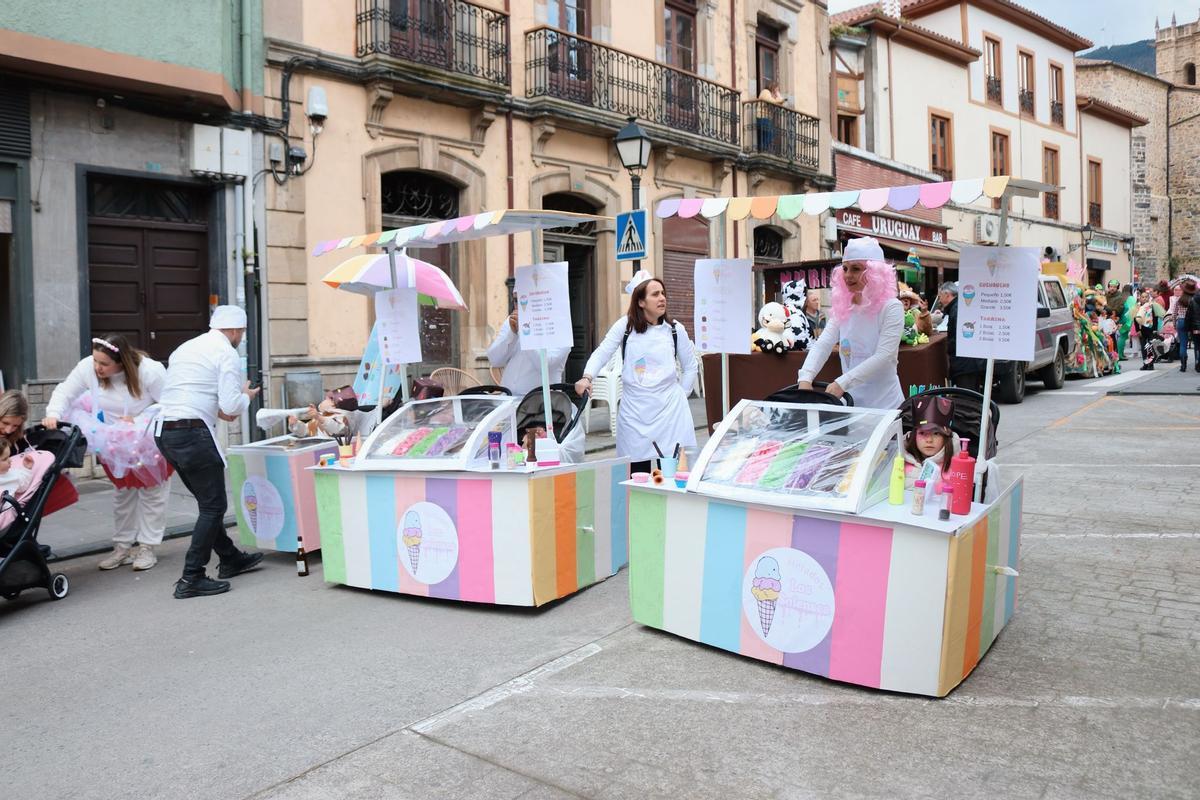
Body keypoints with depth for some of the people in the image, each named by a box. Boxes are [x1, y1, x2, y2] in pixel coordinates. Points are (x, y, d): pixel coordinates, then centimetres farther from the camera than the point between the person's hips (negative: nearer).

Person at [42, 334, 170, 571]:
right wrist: (53, 414, -31)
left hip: (150, 442, -4)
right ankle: (123, 545, 28)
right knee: (123, 491, 17)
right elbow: (65, 392, -13)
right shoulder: (87, 367, -19)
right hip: (115, 443, 5)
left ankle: (147, 547, 16)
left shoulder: (150, 371, -32)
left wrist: (138, 420, -33)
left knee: (152, 491, 6)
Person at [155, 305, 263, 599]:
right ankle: (191, 579, 1)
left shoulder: (185, 348, 18)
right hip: (193, 433, -9)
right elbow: (231, 405, -13)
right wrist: (246, 396, 8)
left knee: (208, 501, 20)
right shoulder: (228, 354, -6)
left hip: (165, 431, 9)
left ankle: (230, 559, 33)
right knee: (213, 506, 1)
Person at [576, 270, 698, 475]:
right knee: (636, 473, 2)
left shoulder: (675, 329, 7)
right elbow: (602, 353, 0)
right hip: (634, 410, 0)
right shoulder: (625, 325, 3)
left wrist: (682, 395, 9)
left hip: (669, 407, 1)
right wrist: (587, 377, -16)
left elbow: (690, 366, 16)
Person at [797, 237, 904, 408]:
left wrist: (842, 383, -29)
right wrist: (805, 378, -23)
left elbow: (883, 356, -20)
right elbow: (823, 344, -6)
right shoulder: (842, 308, 5)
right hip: (850, 401, 4)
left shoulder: (891, 308, -11)